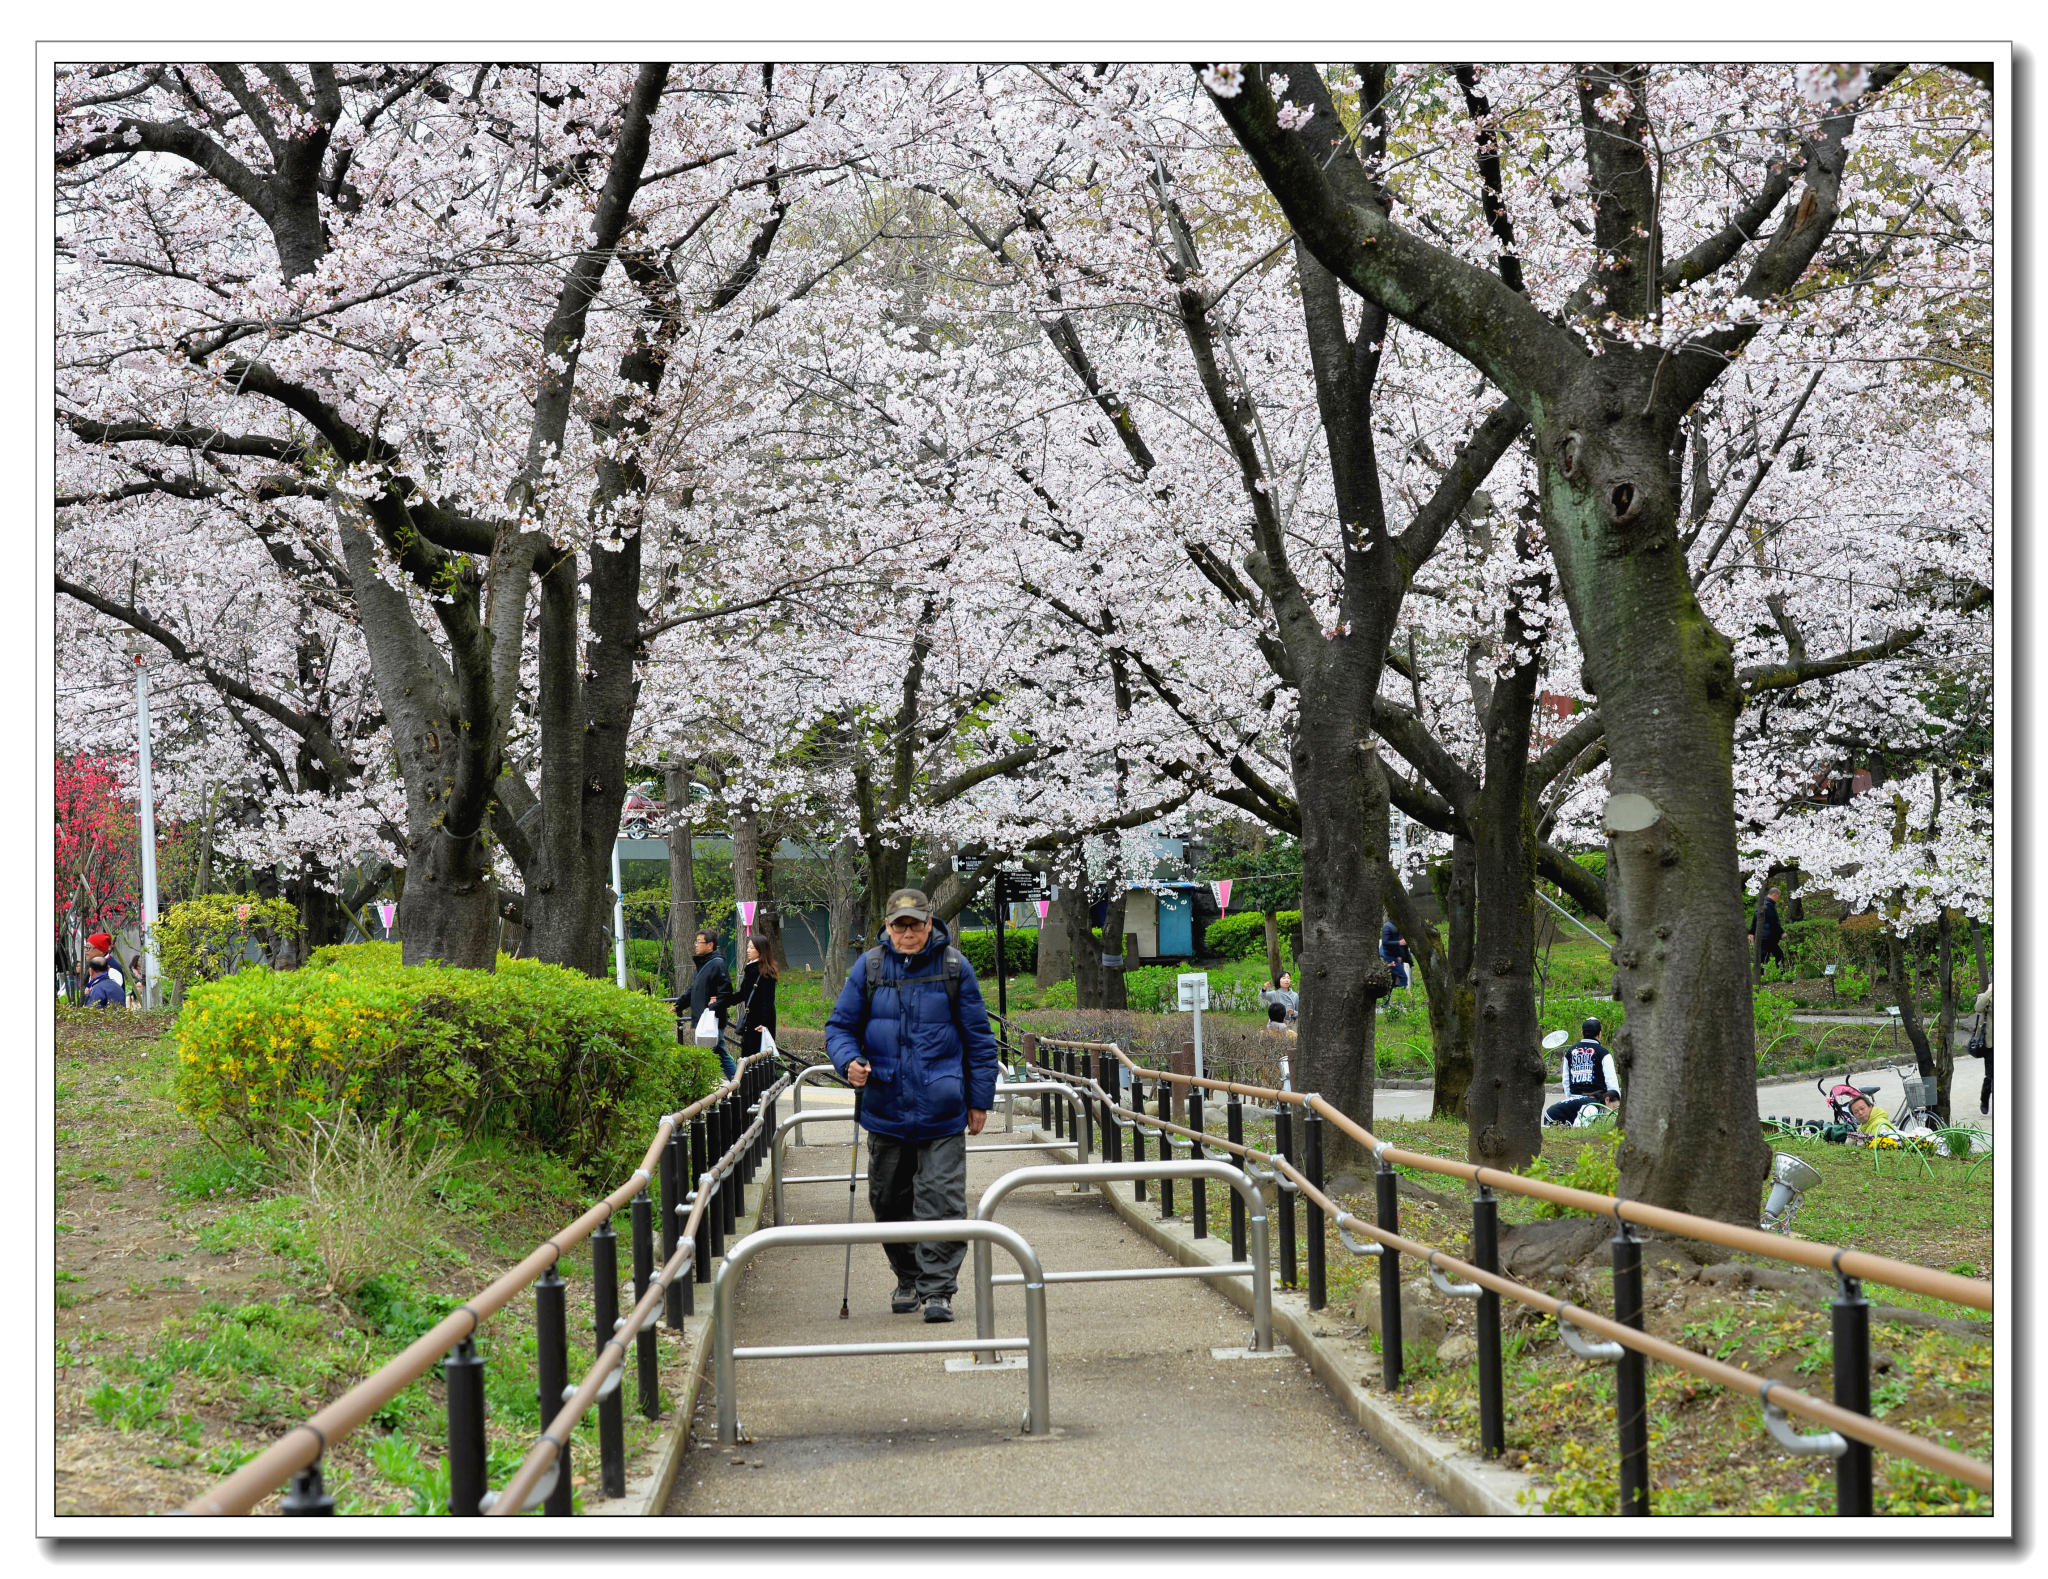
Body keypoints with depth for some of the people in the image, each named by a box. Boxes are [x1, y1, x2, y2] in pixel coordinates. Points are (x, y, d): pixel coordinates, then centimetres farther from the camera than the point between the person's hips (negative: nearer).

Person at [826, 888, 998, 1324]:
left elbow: (978, 1038, 6)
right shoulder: (869, 968, 4)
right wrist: (849, 1062, -13)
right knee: (889, 1201, 11)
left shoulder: (954, 967, 1)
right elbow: (840, 1025, 8)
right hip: (886, 1107, 2)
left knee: (941, 1200, -8)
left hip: (941, 1110, -2)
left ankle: (937, 1289, -4)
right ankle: (908, 1280, 27)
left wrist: (979, 1100, 5)